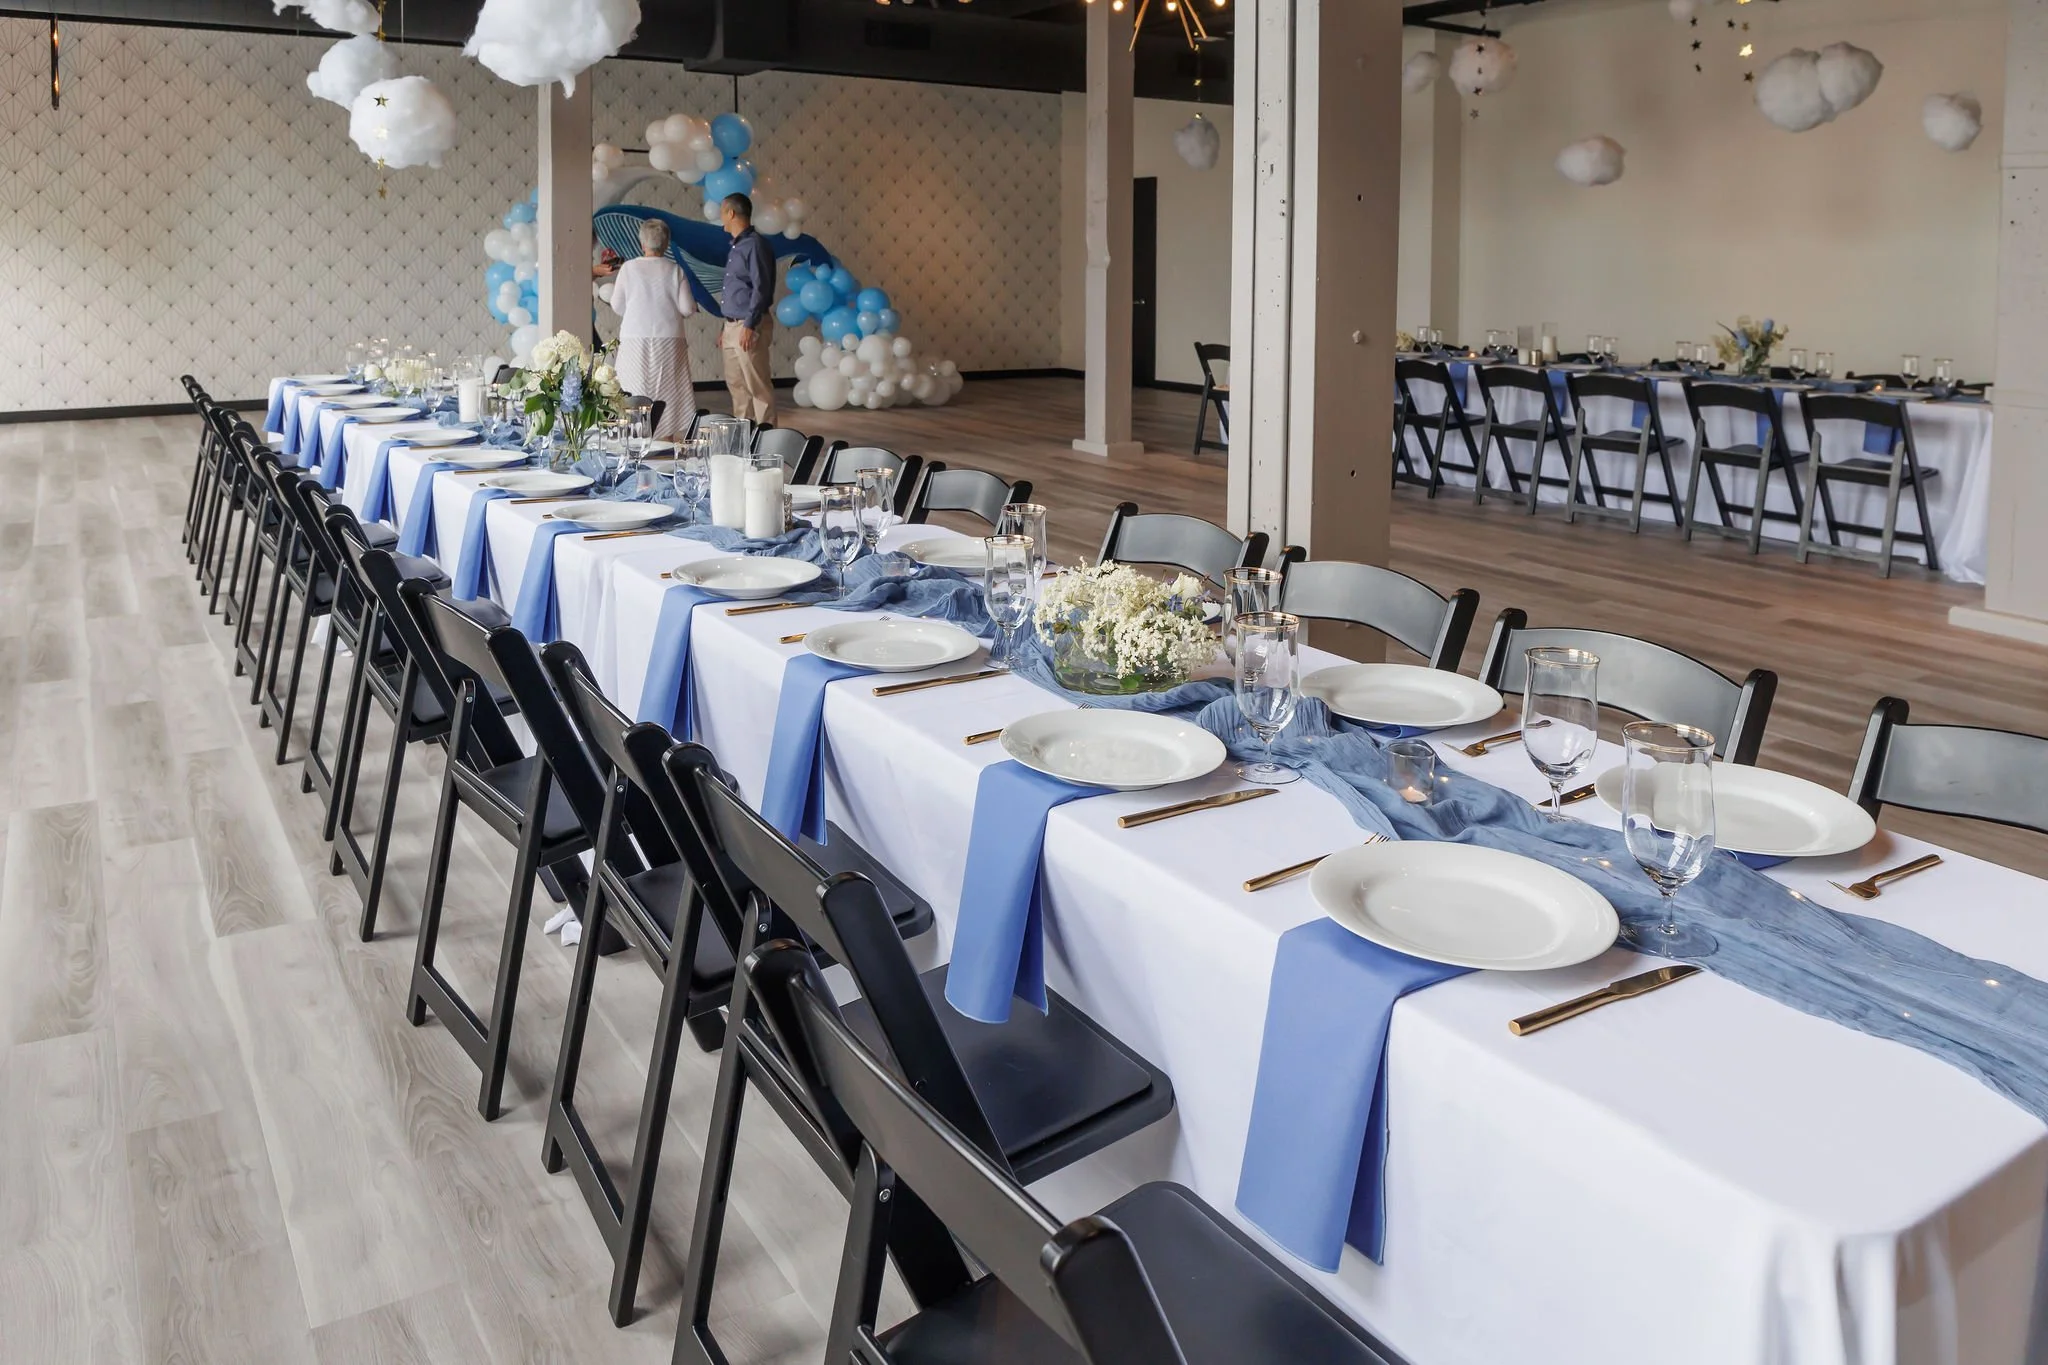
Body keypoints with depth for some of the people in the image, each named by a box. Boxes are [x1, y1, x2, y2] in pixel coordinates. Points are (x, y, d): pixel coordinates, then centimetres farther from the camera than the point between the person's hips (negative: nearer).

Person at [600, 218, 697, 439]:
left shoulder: (628, 268, -3)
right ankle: (668, 436, 3)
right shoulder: (675, 270, -3)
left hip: (635, 340, 0)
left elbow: (617, 306, 3)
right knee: (668, 395, 5)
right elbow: (687, 308, -3)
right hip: (668, 340, 0)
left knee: (636, 396, 5)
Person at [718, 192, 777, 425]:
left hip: (750, 326, -10)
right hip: (733, 325, 10)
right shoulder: (737, 246, 18)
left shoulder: (755, 244, -11)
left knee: (757, 384, -7)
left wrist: (749, 326, -22)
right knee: (736, 383, 12)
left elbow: (761, 288, -18)